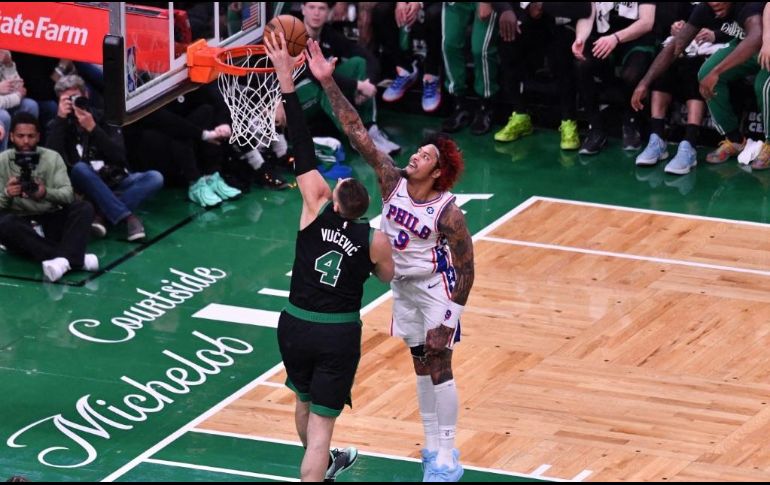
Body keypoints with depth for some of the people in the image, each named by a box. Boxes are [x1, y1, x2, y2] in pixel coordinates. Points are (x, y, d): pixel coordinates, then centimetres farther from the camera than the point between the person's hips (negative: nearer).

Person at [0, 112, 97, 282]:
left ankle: (63, 260, -44)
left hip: (51, 221, 2)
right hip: (22, 226, -2)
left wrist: (46, 193, -31)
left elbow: (68, 194, -9)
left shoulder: (52, 157, 3)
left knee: (84, 208, -22)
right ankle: (74, 258, -41)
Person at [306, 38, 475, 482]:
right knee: (421, 365, 15)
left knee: (438, 365, -4)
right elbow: (358, 134, -16)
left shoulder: (448, 213, -25)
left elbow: (466, 269, -18)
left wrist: (450, 316, -21)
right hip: (403, 285, 6)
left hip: (435, 288, -6)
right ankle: (435, 446, 26)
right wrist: (328, 83, -24)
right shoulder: (393, 181, -12)